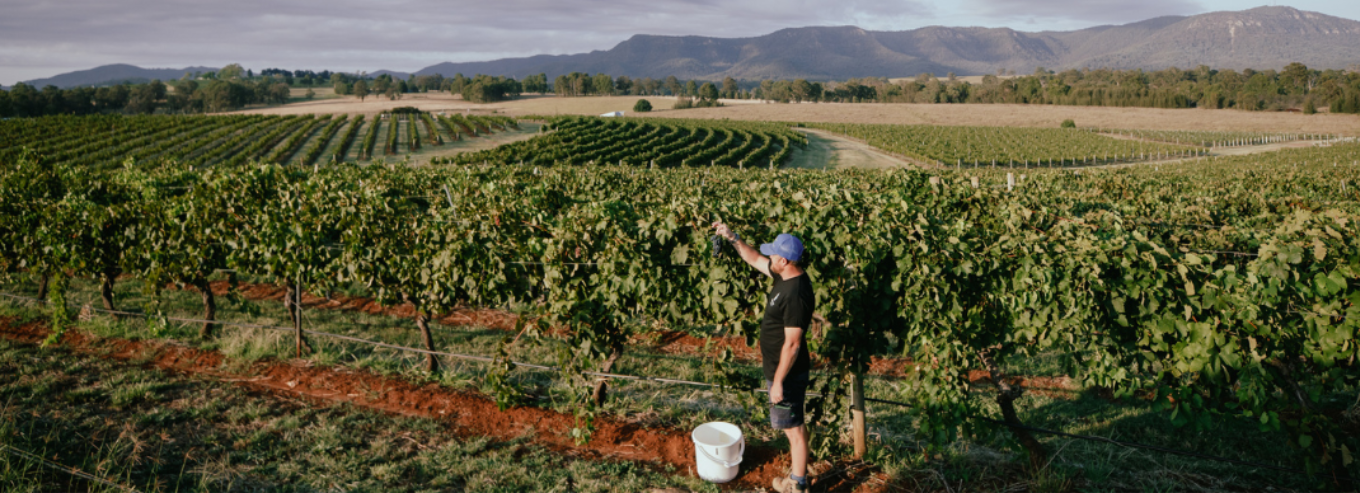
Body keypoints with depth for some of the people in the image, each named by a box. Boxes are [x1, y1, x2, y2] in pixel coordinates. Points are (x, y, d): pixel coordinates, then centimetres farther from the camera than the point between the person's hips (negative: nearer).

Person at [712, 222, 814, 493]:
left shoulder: (796, 294, -29)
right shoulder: (785, 276, 0)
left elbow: (792, 343, -27)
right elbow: (755, 259, 18)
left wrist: (778, 381, -23)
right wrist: (732, 237, 13)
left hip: (787, 373, -10)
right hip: (779, 368, 10)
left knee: (794, 428, 4)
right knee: (794, 426, 22)